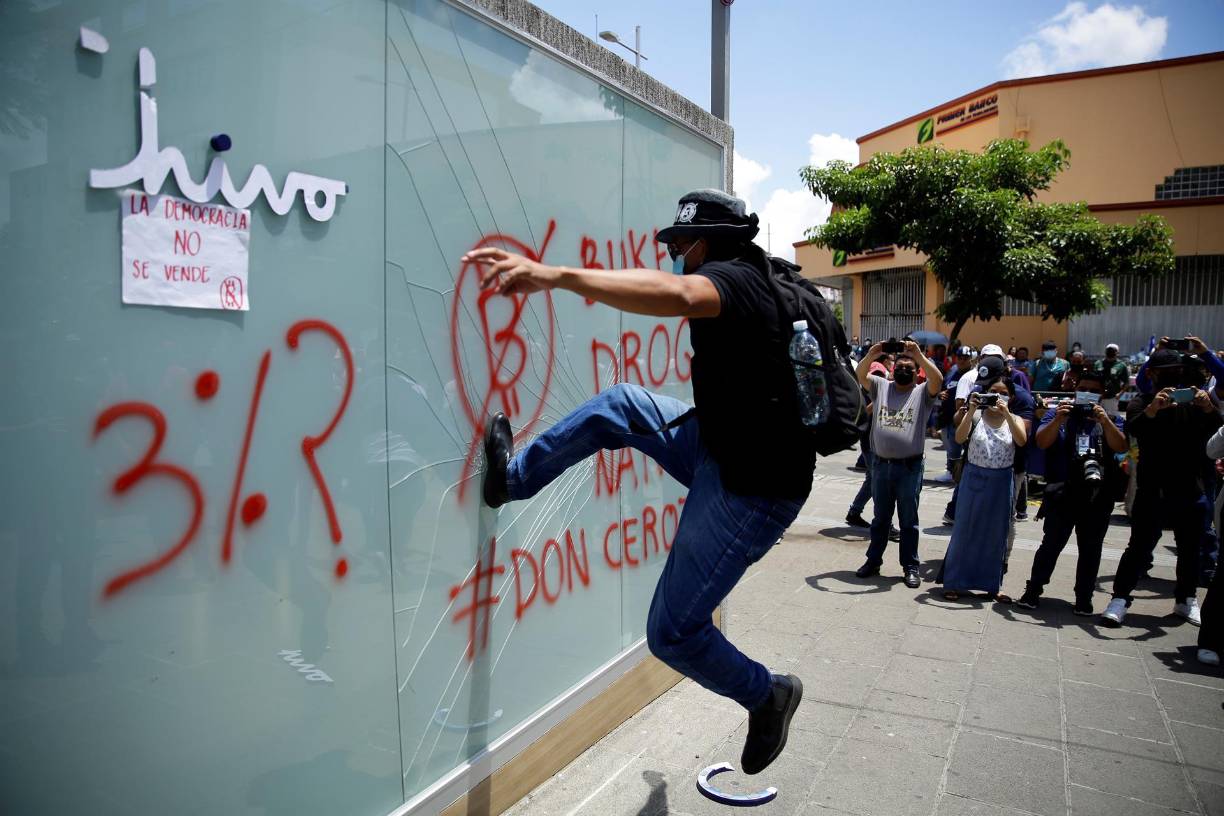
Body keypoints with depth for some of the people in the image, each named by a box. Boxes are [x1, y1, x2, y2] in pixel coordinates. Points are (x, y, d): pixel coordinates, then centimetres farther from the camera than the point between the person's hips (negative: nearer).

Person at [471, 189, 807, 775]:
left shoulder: (734, 278, -19)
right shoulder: (761, 281, 12)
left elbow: (678, 295, -44)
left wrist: (556, 275, -51)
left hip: (750, 490, -10)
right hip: (727, 452, 10)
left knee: (672, 634, -1)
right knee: (621, 406, 12)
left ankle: (768, 697, 24)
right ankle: (514, 476, 22)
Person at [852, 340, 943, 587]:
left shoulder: (923, 392, 1)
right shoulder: (881, 386, 7)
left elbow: (938, 379, -19)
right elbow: (859, 375, -6)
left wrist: (919, 355, -29)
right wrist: (870, 355, -23)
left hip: (910, 466, -2)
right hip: (882, 464, 2)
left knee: (909, 520, 7)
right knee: (880, 517, 15)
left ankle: (910, 567, 17)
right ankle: (873, 560, 26)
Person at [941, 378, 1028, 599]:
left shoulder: (1015, 420, 3)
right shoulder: (975, 415, -2)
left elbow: (1022, 441, -17)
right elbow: (959, 438, -18)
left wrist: (1006, 413, -26)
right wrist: (971, 410, -28)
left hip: (1001, 482, 2)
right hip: (974, 478, -2)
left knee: (996, 533, 10)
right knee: (965, 530, 5)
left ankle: (991, 583, 24)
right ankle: (954, 582, 14)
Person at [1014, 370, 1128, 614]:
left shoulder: (1111, 420, 12)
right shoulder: (1059, 414, 8)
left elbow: (1121, 447, -5)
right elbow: (1042, 442, -6)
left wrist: (1105, 422, -20)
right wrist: (1058, 420, -21)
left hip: (1098, 497, 2)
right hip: (1063, 493, -2)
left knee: (1090, 549, 8)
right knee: (1051, 544, -1)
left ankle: (1084, 598, 18)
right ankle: (1033, 591, 8)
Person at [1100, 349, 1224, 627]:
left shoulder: (1194, 403, 8)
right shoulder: (1143, 402, -1)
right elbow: (1133, 428, -21)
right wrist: (1152, 409, -42)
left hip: (1190, 489, 4)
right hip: (1152, 490, -3)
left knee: (1189, 548, 13)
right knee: (1139, 546, -6)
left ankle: (1186, 599, 28)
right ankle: (1120, 598, -2)